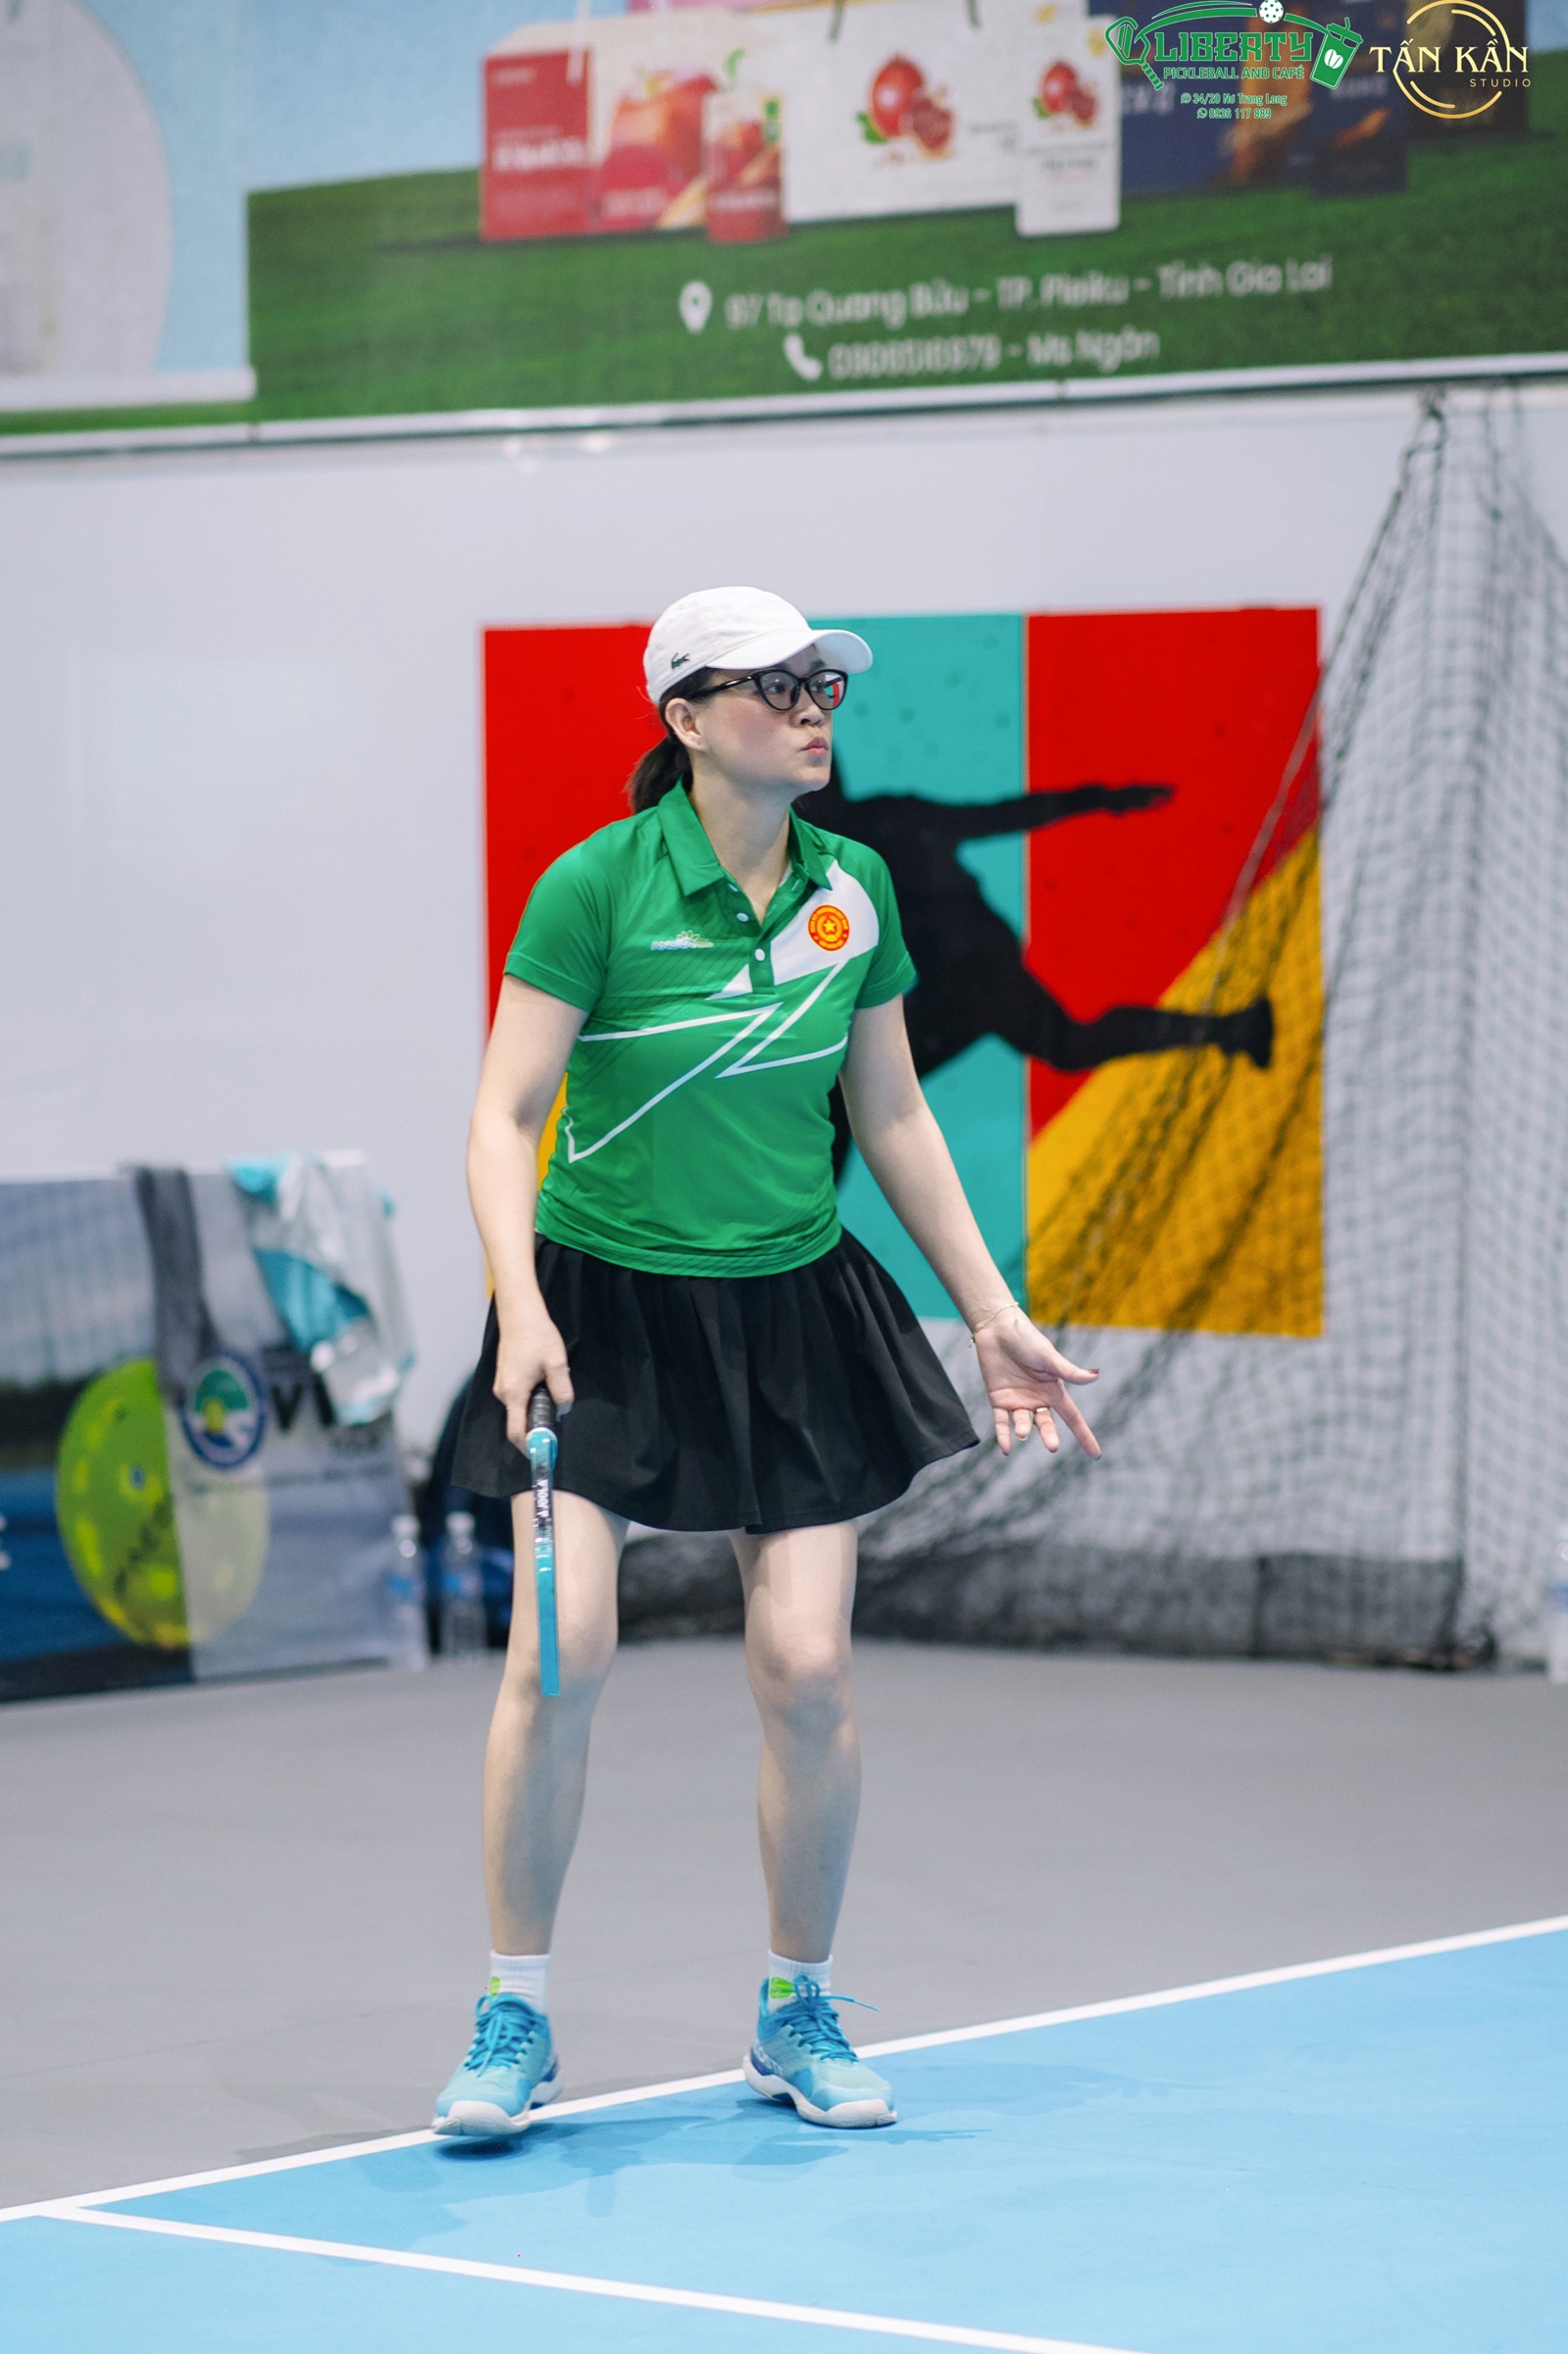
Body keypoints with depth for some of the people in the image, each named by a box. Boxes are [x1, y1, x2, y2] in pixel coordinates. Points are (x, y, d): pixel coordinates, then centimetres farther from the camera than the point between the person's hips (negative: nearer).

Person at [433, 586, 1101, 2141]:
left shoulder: (853, 890, 3)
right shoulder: (596, 887, -11)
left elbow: (891, 1113, 13)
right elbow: (505, 1115, -10)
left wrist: (991, 1312, 12)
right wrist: (522, 1308, -23)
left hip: (792, 1315, 4)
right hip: (609, 1310, -3)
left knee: (807, 1670, -3)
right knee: (561, 1650, -12)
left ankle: (797, 2014, 16)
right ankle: (515, 2023, 4)